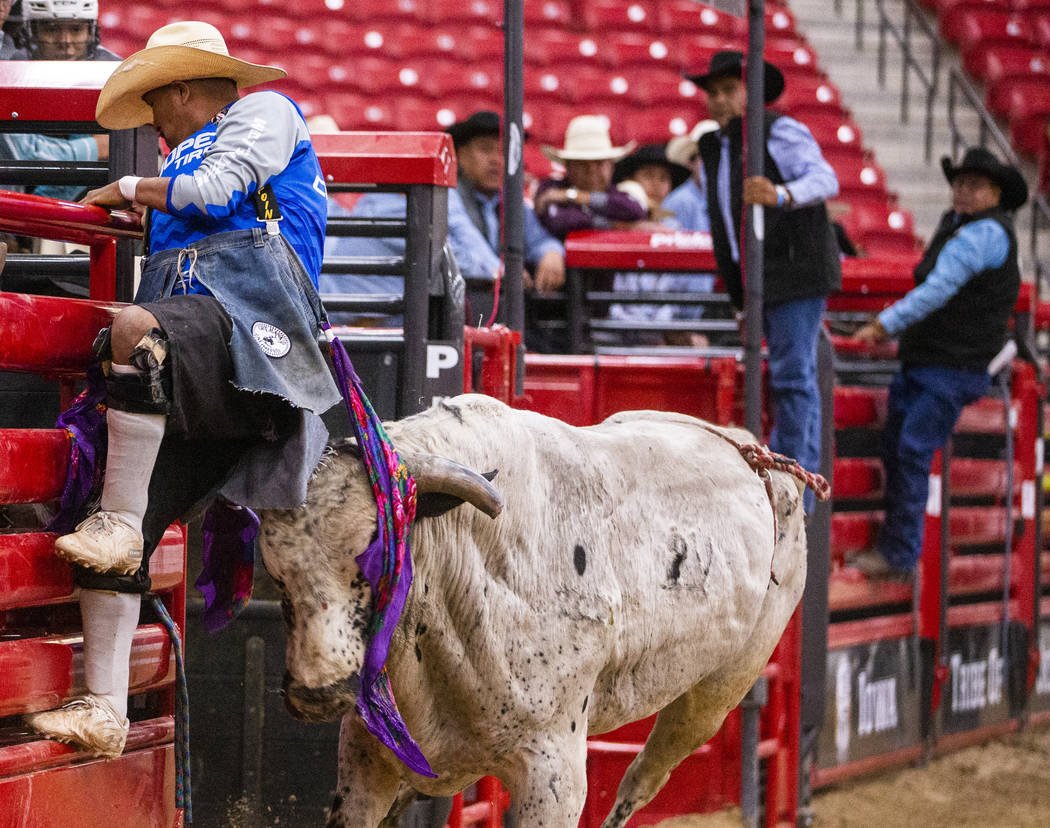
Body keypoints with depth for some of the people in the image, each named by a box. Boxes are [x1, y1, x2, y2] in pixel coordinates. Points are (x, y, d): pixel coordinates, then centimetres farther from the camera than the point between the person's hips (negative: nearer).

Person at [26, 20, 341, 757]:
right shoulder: (188, 162, 39)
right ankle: (104, 709, -13)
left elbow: (217, 191, 2)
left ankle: (119, 521, -34)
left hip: (253, 321, -8)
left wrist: (129, 190, 14)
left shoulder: (267, 112, 16)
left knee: (136, 329, -40)